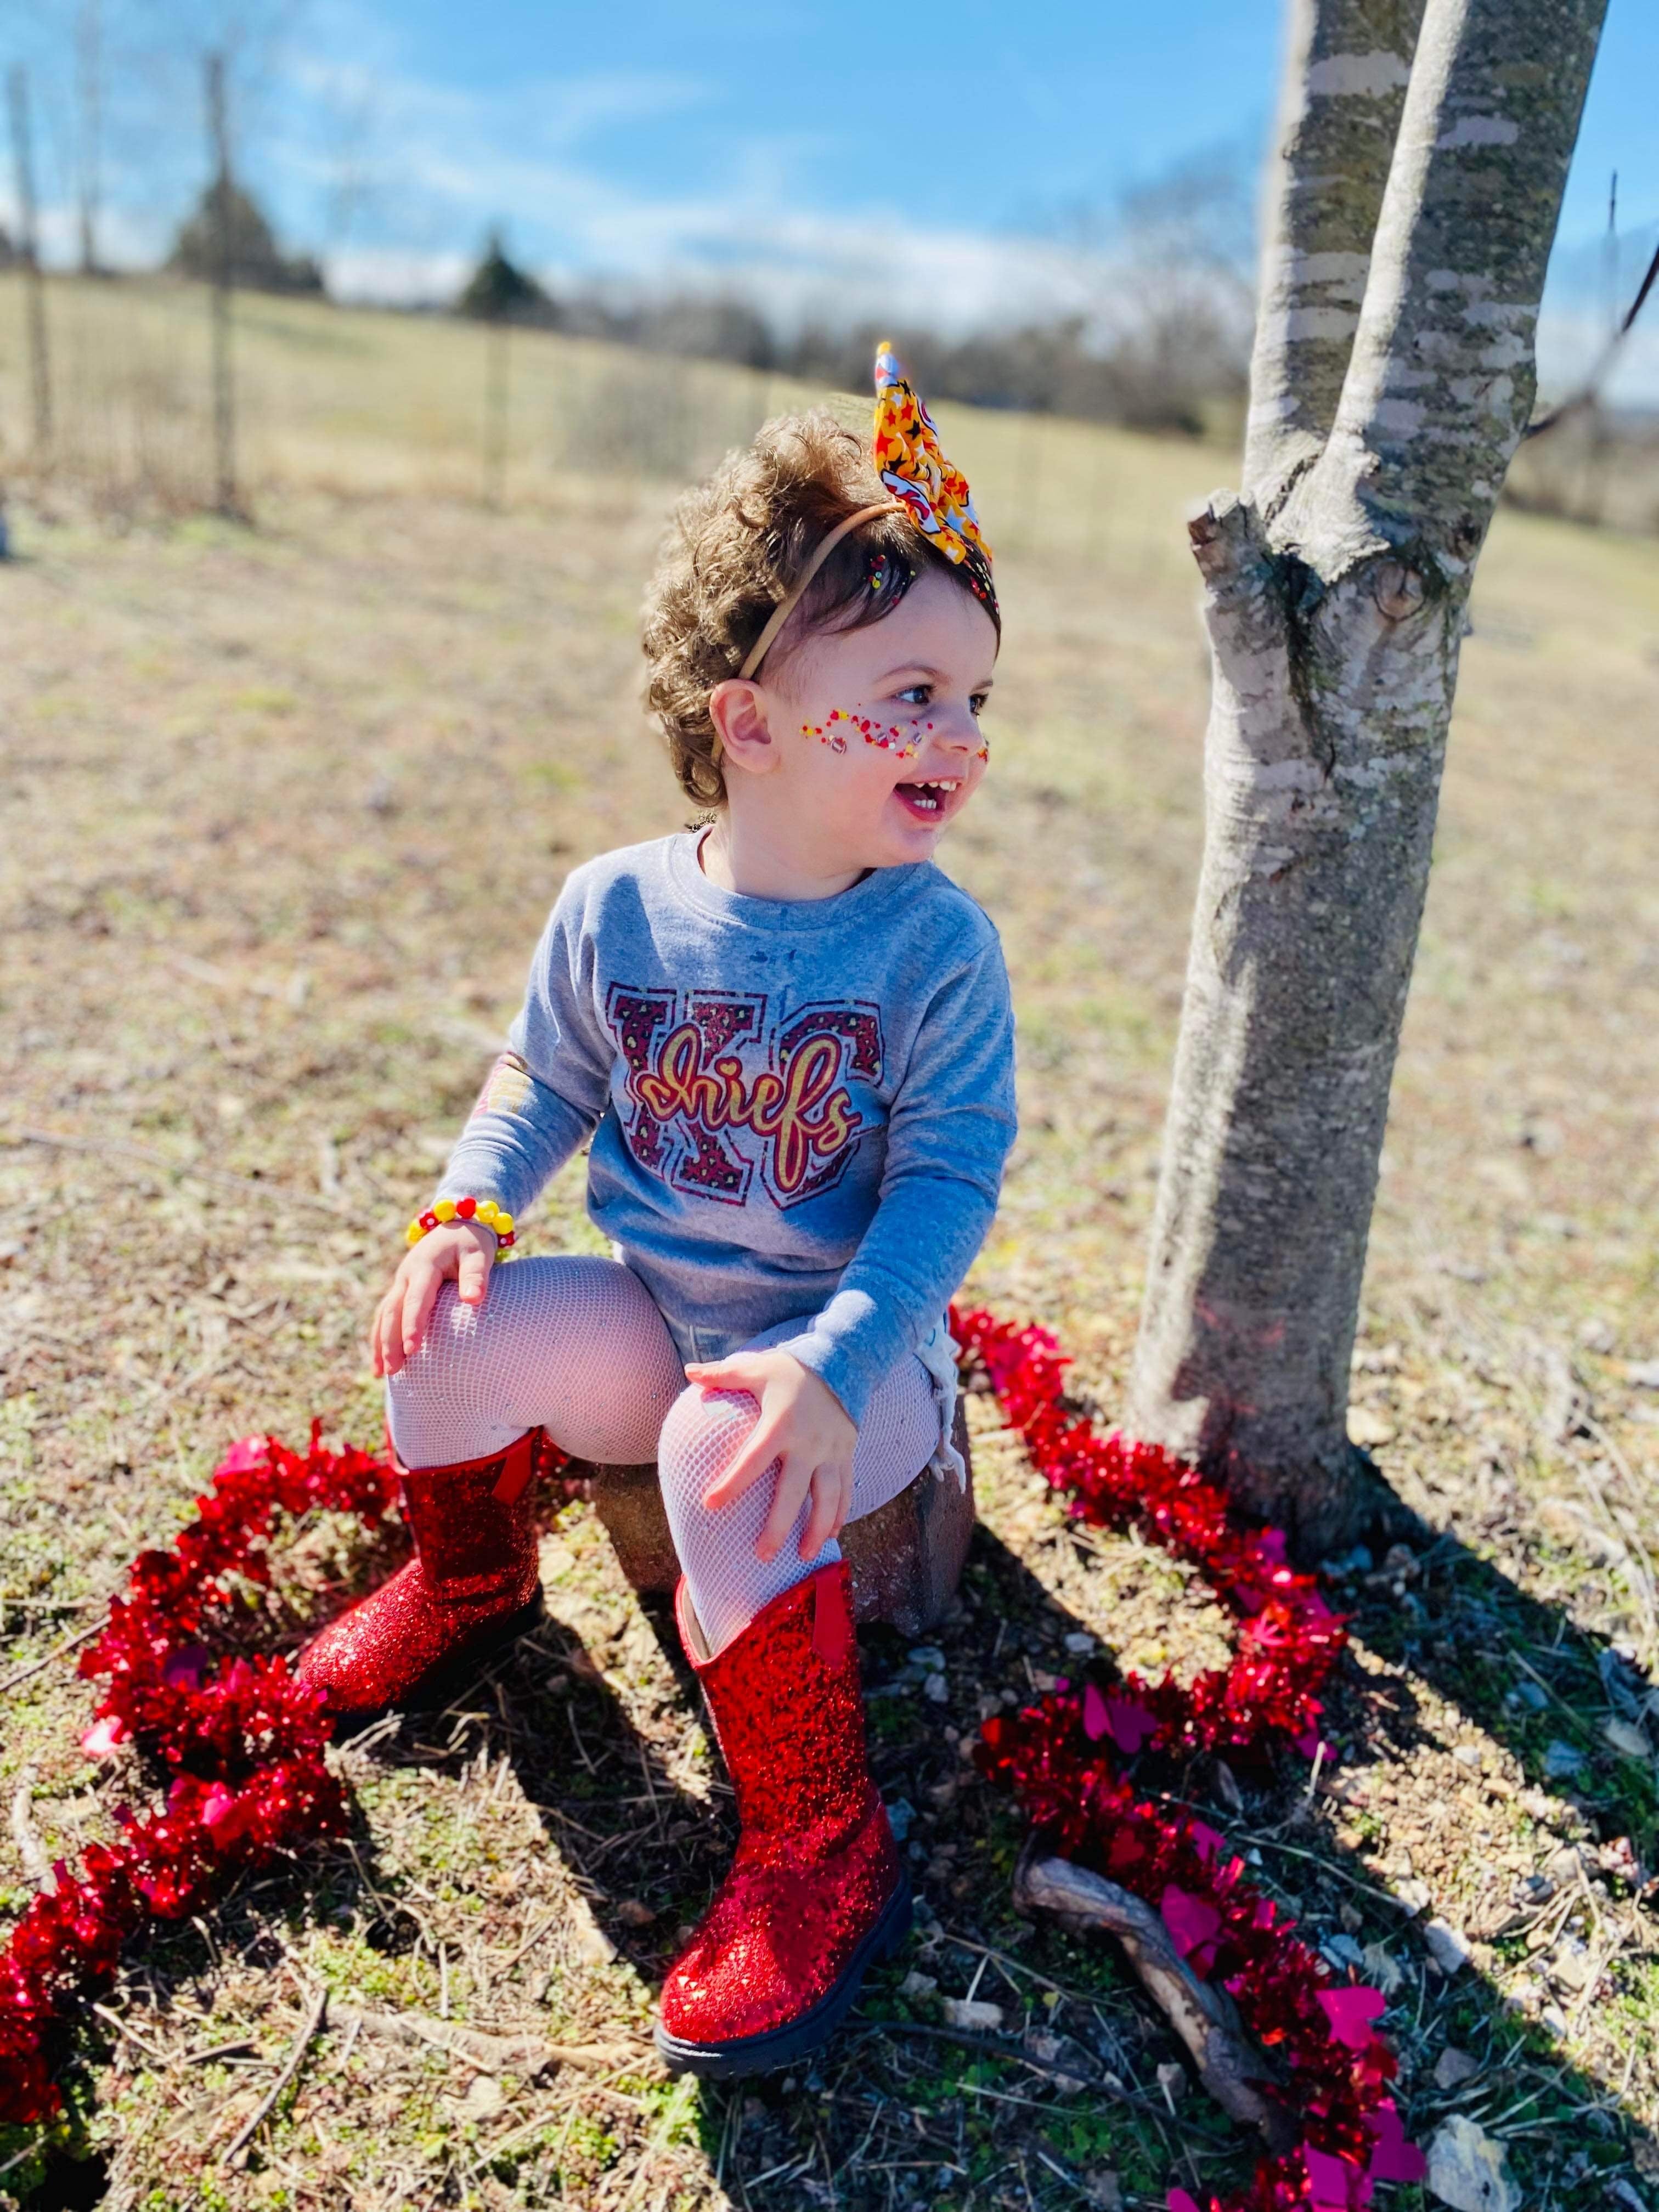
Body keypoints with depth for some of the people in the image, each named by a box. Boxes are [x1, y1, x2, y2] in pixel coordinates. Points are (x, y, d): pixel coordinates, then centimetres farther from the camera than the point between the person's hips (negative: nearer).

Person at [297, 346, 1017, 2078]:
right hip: (658, 1307, 4)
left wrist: (834, 1364, -31)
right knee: (451, 1334, -15)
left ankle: (822, 1852, -10)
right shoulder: (618, 909, -7)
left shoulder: (937, 947, -16)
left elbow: (947, 1183, -17)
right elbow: (546, 1076, 8)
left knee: (727, 1462, -32)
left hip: (852, 1340, -4)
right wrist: (469, 1210, -11)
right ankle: (470, 1579, 21)